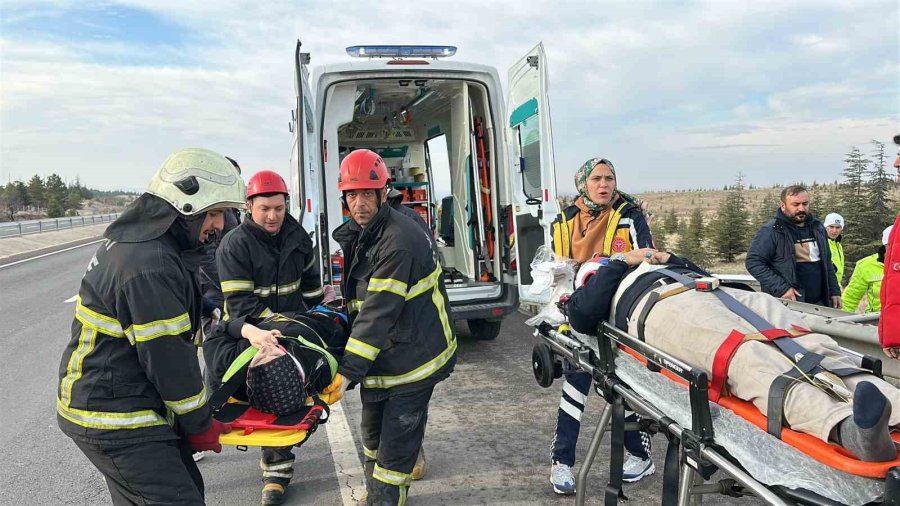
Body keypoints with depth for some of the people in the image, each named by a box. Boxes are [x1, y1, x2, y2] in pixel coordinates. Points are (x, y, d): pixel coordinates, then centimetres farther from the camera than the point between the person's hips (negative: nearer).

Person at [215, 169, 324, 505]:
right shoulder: (234, 245, -16)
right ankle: (277, 468, 9)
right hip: (253, 335, -4)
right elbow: (241, 303, -20)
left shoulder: (296, 234, 0)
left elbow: (310, 278, 15)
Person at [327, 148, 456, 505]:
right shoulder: (359, 235, 6)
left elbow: (380, 312, -27)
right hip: (381, 358, 9)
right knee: (373, 434, 24)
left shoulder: (399, 241, -24)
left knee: (395, 447, -1)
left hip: (412, 360, -9)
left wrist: (349, 371, -26)